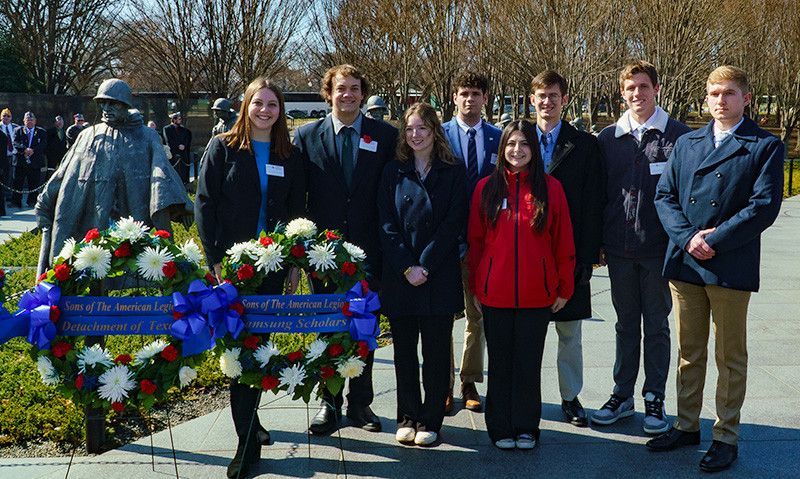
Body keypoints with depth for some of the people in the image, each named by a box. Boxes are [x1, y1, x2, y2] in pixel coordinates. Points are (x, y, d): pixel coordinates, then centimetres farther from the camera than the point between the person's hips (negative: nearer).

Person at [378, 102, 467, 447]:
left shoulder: (453, 173, 2)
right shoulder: (394, 173, 7)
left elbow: (453, 225, -5)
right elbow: (387, 225, 2)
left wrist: (425, 266, -12)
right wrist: (406, 267, -9)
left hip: (439, 276, -2)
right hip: (399, 276, 2)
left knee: (436, 351, 3)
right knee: (404, 350, 8)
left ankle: (430, 421, 13)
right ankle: (407, 418, 20)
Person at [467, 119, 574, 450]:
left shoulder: (550, 187, 2)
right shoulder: (486, 187, 4)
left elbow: (563, 241, 3)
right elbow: (475, 240, 6)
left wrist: (564, 287, 2)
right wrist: (475, 286, 4)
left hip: (537, 294, 0)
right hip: (494, 293, 1)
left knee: (529, 361, 7)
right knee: (500, 362, 8)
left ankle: (526, 428, 20)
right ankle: (501, 429, 20)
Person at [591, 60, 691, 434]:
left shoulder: (678, 135, -3)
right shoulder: (608, 138, 6)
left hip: (658, 248, -3)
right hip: (619, 249, 3)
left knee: (656, 325, 8)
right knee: (626, 324, 13)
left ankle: (654, 399, 19)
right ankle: (622, 395, 24)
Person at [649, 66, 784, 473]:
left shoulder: (765, 146, -1)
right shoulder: (686, 144, 12)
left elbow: (764, 206, -11)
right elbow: (665, 195, 6)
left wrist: (715, 240, -16)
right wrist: (687, 237, -10)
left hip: (730, 267, -4)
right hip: (684, 263, 4)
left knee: (730, 358, 6)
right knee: (689, 353, 14)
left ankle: (726, 437, 17)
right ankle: (687, 426, 27)